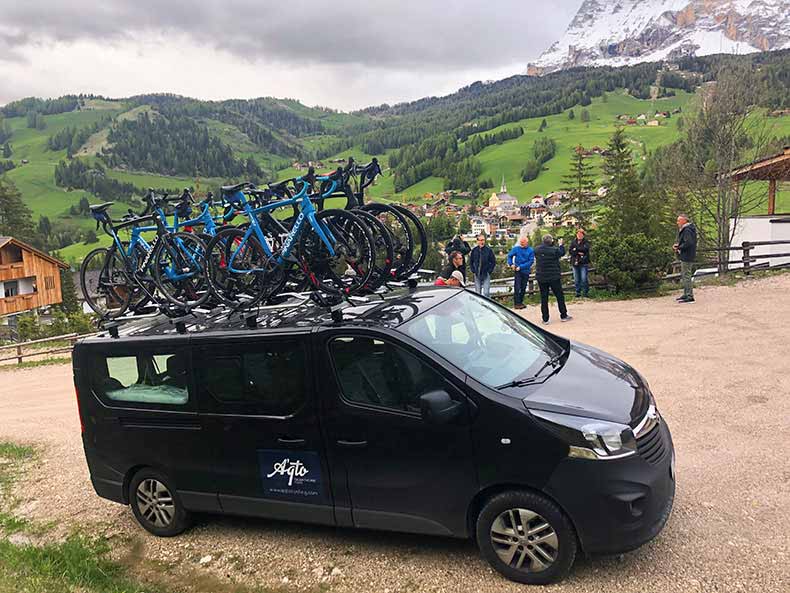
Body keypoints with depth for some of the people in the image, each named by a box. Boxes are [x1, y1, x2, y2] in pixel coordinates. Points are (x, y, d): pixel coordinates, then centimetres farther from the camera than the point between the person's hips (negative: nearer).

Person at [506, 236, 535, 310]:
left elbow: (531, 261, -8)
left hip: (526, 272, 2)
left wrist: (521, 267, -15)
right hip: (517, 271, -1)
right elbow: (509, 256, 6)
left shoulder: (530, 250, -3)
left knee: (523, 288, 9)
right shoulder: (516, 248, -1)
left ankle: (520, 302, 20)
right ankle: (516, 303, -5)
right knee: (517, 287, -8)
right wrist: (511, 264, -10)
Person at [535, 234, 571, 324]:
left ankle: (545, 319, 10)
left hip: (541, 278, 3)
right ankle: (563, 316, 21)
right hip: (554, 277, -3)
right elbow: (562, 252, 1)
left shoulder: (537, 250, -6)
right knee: (560, 296, 12)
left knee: (544, 298, 8)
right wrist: (560, 245, 21)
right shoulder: (554, 250, -16)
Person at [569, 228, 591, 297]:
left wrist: (576, 249, -10)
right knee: (576, 279, 5)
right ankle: (578, 292, 15)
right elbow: (570, 250, 0)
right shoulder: (573, 242, 11)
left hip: (583, 263, -3)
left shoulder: (586, 242, 2)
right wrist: (578, 252, -13)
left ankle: (585, 292, 4)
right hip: (575, 263, 3)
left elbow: (585, 249, -15)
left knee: (584, 278, -7)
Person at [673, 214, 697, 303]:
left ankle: (690, 296, -6)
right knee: (684, 276, 17)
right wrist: (678, 245, 7)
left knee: (687, 276, -8)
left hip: (687, 257, -11)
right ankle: (686, 294, 26)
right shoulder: (683, 230, 17)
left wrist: (679, 248, -15)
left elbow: (688, 243, -26)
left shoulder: (687, 230, -17)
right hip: (685, 256, 11)